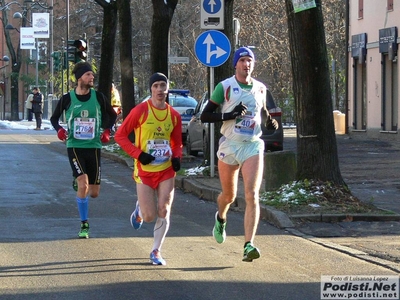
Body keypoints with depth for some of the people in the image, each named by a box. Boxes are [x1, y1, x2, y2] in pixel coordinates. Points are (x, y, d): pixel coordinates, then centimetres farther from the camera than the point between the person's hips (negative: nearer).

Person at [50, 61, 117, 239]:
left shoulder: (98, 97, 0)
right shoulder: (67, 99, -3)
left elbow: (112, 115, 15)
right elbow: (54, 118, 11)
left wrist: (107, 130, -1)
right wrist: (59, 130, -8)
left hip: (94, 146, 2)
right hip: (74, 146, -2)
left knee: (94, 193, 4)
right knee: (83, 184, -20)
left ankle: (79, 182, 41)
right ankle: (84, 225, -7)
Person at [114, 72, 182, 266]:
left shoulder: (174, 115, 4)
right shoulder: (140, 111, -8)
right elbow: (120, 135, -5)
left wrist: (176, 157, -3)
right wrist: (138, 154, -15)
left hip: (166, 170, 3)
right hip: (145, 170, -3)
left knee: (164, 211, -6)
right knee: (149, 217, -4)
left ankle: (156, 251, 10)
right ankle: (140, 209, 34)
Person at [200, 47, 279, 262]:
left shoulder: (260, 88, 7)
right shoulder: (224, 87, -3)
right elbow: (204, 116, -6)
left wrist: (269, 120, 2)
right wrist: (230, 115, -19)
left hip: (253, 146, 1)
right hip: (229, 145, -1)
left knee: (252, 195, -15)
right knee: (229, 195, 14)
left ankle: (248, 246, -20)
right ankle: (221, 218, 51)